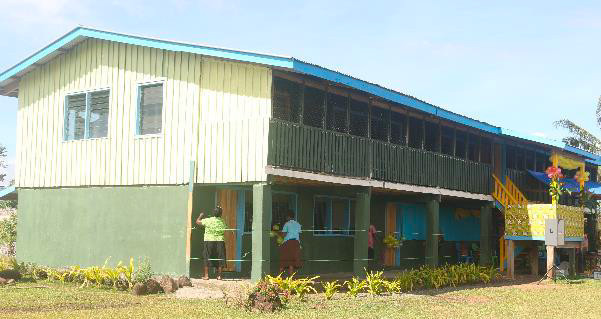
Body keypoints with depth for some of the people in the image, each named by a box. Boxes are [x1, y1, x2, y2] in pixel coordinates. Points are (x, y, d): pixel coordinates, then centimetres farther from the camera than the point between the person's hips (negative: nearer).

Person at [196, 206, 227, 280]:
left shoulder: (208, 220, -6)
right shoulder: (222, 221, 0)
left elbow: (197, 221, 3)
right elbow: (224, 231, 6)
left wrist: (201, 216, 21)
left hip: (209, 241, -2)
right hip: (220, 241, 2)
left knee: (207, 259, 6)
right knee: (219, 259, 8)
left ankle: (206, 275, 5)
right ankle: (219, 275, 8)